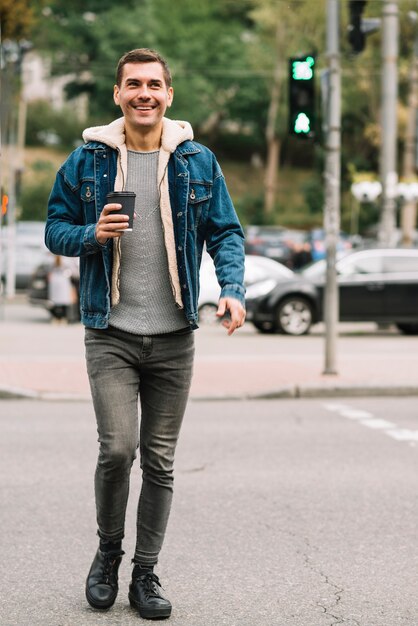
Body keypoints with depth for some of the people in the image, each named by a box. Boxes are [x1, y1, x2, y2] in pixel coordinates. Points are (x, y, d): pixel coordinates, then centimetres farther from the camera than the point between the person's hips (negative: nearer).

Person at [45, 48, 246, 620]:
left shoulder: (198, 162, 4)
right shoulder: (88, 160, 2)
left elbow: (225, 231, 6)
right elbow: (55, 229, 8)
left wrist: (233, 288, -12)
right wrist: (93, 235, -14)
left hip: (173, 336, 2)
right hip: (111, 333, -1)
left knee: (160, 460, 6)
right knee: (118, 448, -14)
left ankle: (146, 573, 19)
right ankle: (108, 550, 13)